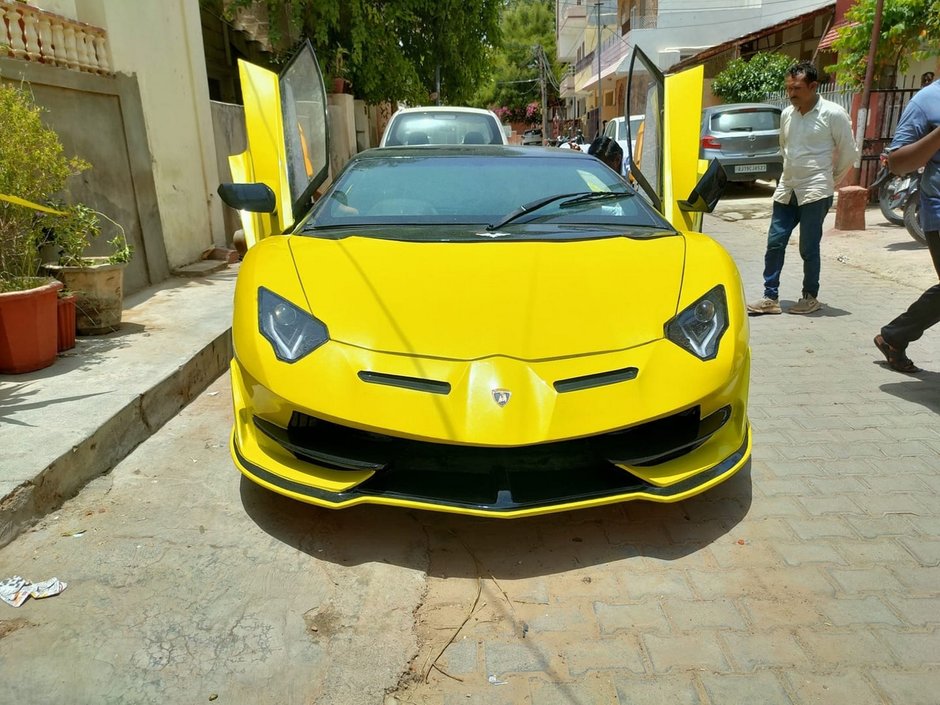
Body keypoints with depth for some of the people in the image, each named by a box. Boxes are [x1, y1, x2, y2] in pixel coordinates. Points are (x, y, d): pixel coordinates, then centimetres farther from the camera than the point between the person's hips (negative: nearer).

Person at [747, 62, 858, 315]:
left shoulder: (833, 114, -8)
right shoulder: (786, 114, 8)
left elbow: (849, 153, -2)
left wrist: (831, 180, 7)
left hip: (815, 192, -6)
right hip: (786, 190, 6)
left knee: (808, 248, 0)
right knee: (774, 243, 3)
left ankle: (810, 297, 16)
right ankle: (771, 297, 9)